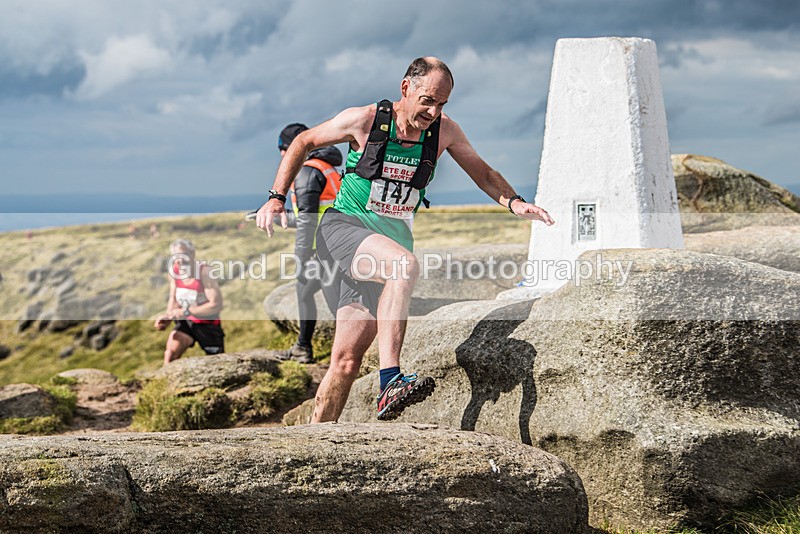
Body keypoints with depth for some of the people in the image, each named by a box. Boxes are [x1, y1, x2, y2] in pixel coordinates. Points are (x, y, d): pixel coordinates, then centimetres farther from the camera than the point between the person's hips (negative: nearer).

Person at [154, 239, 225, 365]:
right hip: (186, 322, 4)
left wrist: (186, 312, -32)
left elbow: (216, 305, -29)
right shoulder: (174, 271, -9)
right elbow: (174, 300, 5)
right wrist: (167, 318, -15)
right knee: (171, 351, -20)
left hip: (208, 324, -4)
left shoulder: (204, 272, -25)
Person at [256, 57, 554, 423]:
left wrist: (514, 203, -6)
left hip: (391, 238, 4)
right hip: (343, 228, -4)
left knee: (346, 361, -3)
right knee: (405, 266, -36)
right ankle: (390, 384, -40)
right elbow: (303, 142, 3)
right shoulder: (365, 121, -9)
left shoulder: (444, 131, 1)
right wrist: (276, 198, -4)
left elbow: (483, 174, 12)